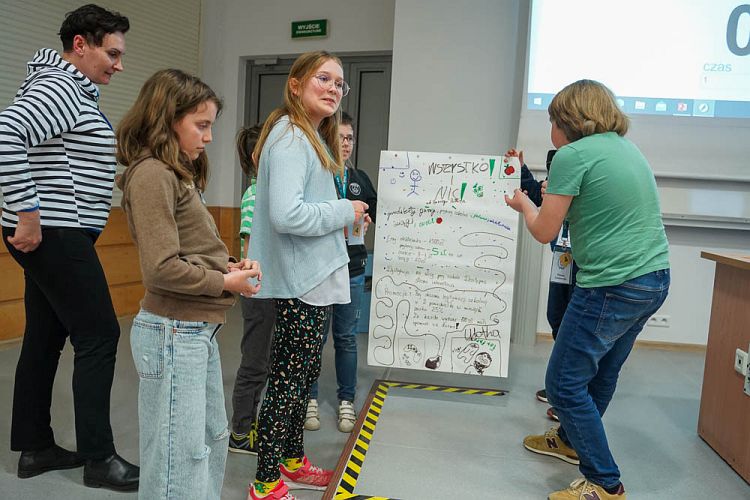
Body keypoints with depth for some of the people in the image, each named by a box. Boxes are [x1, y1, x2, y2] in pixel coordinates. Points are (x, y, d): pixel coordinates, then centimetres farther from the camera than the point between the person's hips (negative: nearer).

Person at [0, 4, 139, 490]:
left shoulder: (75, 90, 17)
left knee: (46, 339, 13)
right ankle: (99, 459, 4)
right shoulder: (60, 88, -13)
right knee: (99, 336, -6)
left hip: (56, 236, 10)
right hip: (57, 236, -10)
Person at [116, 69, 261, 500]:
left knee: (213, 439, 20)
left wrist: (229, 265, 1)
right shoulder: (152, 174, -15)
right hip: (173, 333, -10)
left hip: (199, 330, 10)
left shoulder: (179, 174, 14)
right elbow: (163, 268, -23)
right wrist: (226, 282, -12)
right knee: (181, 457, 1)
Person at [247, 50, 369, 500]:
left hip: (312, 278, 10)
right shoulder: (290, 137, -16)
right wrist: (346, 212, -15)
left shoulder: (312, 138, 16)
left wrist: (343, 214, 7)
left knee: (303, 375, 19)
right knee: (289, 379, 0)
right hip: (301, 282, -10)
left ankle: (292, 462, 36)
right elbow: (286, 214, -27)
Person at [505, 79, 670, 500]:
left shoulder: (573, 155, -12)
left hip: (612, 288, -9)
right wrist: (556, 196, 22)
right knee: (602, 371, 23)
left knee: (564, 384, 2)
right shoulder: (627, 147, 13)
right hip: (654, 279, 9)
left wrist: (524, 204, 10)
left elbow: (545, 232, -8)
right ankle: (572, 440, 43)